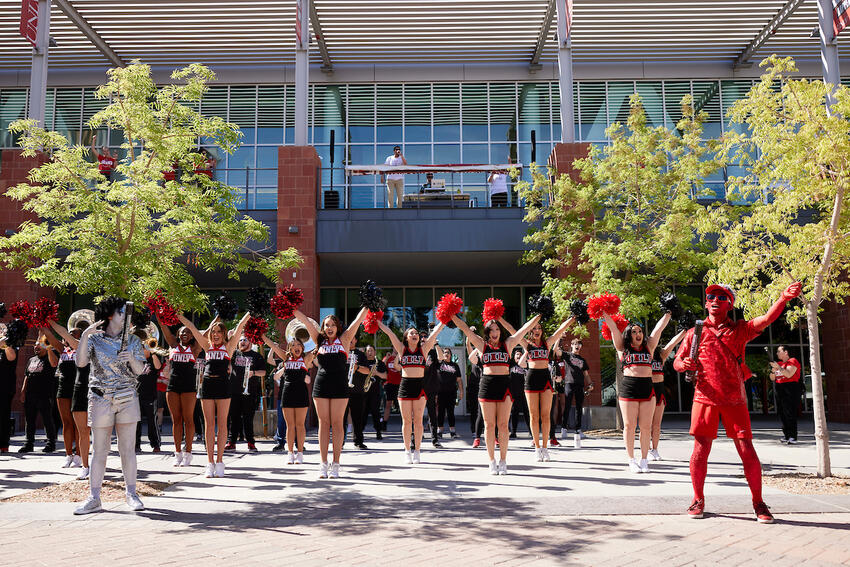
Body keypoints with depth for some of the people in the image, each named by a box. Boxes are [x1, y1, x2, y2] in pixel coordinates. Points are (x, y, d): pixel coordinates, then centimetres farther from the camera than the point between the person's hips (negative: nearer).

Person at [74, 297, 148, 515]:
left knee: (128, 448, 2)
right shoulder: (94, 339, 5)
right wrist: (84, 336, -17)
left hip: (127, 398, 1)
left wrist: (131, 359, -14)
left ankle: (131, 494, 10)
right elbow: (81, 362, -9)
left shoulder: (133, 340, 10)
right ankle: (93, 498, 8)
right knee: (99, 450, 1)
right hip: (101, 397, -1)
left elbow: (140, 370, 6)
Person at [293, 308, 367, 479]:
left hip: (339, 386, -2)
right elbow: (305, 320, 12)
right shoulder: (320, 340, 12)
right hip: (321, 385, 2)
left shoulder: (344, 340, 7)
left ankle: (335, 464, 5)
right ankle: (323, 464, 9)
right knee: (323, 423, 4)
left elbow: (358, 320, 5)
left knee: (337, 423, 0)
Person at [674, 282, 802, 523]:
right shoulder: (694, 333, 11)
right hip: (705, 398, 0)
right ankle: (698, 499, 15)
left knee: (747, 450, -1)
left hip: (734, 399, 0)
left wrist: (783, 298, -25)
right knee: (701, 449, 0)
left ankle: (758, 502, 13)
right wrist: (685, 364, -12)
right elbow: (677, 362, 12)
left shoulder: (740, 329, 10)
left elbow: (767, 318, -8)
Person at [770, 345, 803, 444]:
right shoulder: (779, 364, 20)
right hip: (779, 389, 8)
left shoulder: (792, 361, -3)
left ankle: (793, 437, -11)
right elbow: (772, 378, 19)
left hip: (790, 389, -8)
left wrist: (778, 367, -17)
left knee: (790, 413, -11)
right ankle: (786, 435, 11)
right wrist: (773, 371, 0)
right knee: (781, 413, 5)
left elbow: (789, 374, -17)